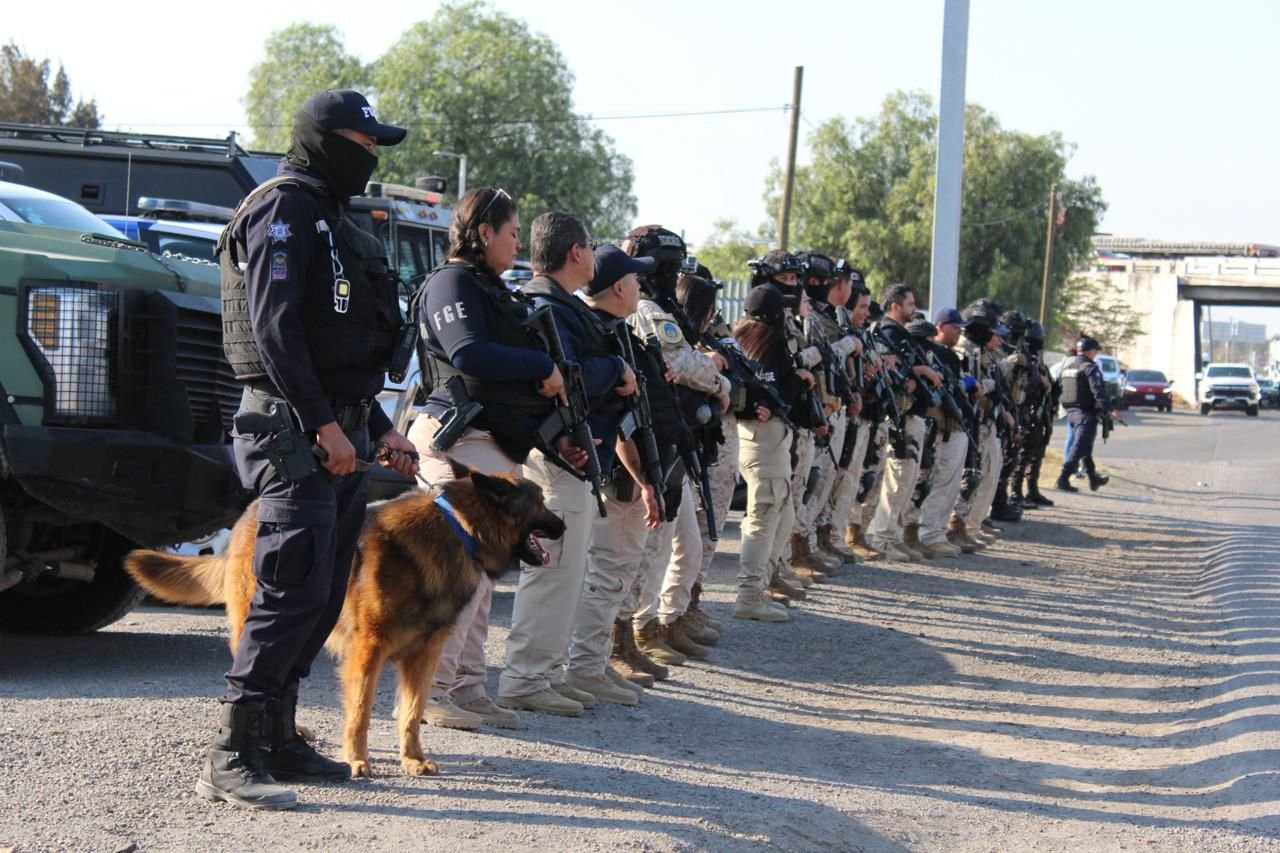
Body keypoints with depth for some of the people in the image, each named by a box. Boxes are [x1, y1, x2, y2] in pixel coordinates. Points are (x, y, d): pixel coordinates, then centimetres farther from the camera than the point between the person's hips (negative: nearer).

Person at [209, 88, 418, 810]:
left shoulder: (333, 219, 23)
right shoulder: (286, 209, -7)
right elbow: (273, 326, -18)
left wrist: (380, 429, 23)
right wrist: (323, 425, -22)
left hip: (341, 431, 10)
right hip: (297, 431, -10)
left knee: (324, 596, 10)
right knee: (293, 592, -14)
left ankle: (277, 738, 17)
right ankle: (232, 758, -13)